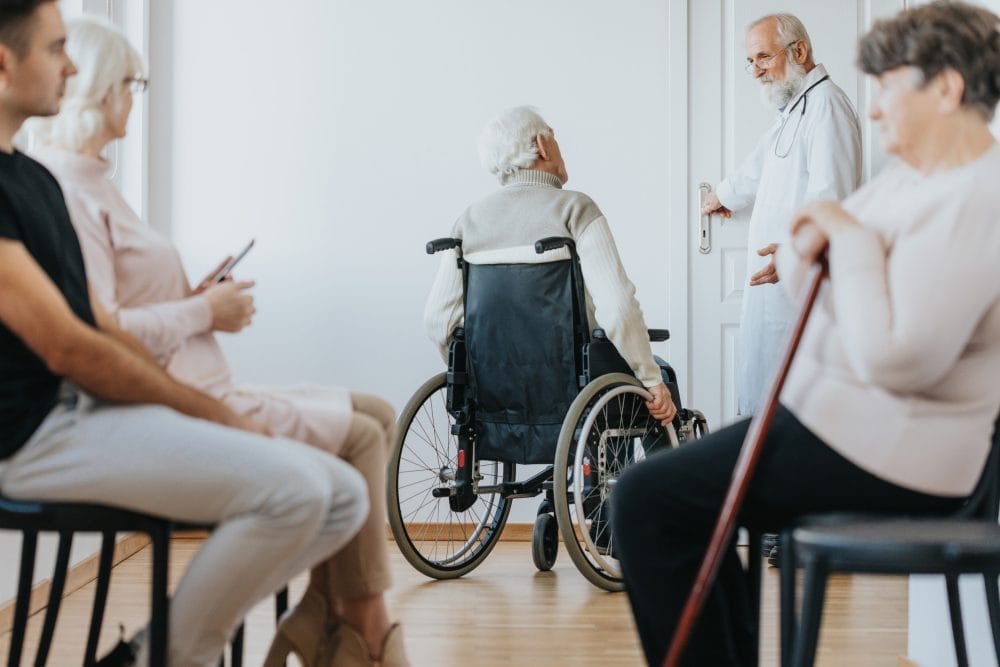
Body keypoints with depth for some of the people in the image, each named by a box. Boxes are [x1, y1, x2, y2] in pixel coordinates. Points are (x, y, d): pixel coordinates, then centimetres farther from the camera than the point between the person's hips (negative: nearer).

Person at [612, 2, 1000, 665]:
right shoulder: (909, 174, 11)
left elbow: (895, 360, -30)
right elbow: (803, 277, 15)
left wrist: (851, 235, -20)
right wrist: (808, 249, -9)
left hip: (885, 449, -10)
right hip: (835, 412, 11)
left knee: (646, 499, -14)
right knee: (686, 490, 20)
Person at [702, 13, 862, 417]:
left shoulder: (825, 104, -10)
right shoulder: (792, 109, 24)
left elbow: (831, 198, -23)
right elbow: (758, 169, 42)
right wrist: (723, 195, 57)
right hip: (776, 281, 11)